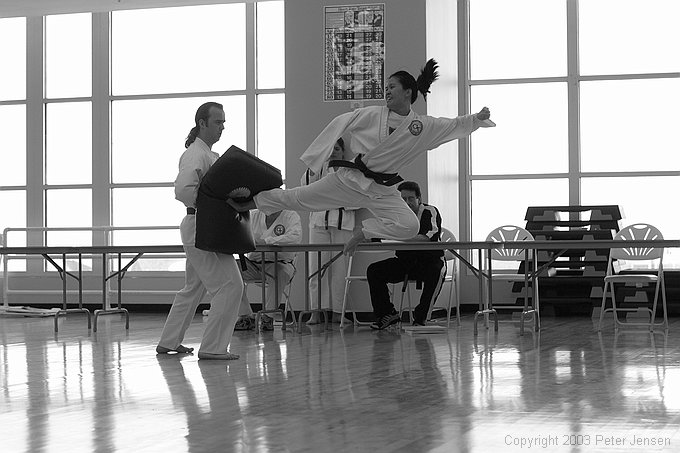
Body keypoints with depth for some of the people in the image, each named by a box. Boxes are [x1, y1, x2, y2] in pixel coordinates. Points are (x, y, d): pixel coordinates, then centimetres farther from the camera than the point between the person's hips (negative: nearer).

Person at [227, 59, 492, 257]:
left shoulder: (425, 126, -2)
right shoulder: (371, 115, -6)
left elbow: (456, 126, 7)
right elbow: (339, 125, -3)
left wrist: (478, 118, -7)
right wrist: (315, 157, -5)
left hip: (382, 190, 1)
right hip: (351, 179, -1)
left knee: (409, 226, -21)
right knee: (296, 198, 1)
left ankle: (363, 232, 1)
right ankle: (247, 204, 17)